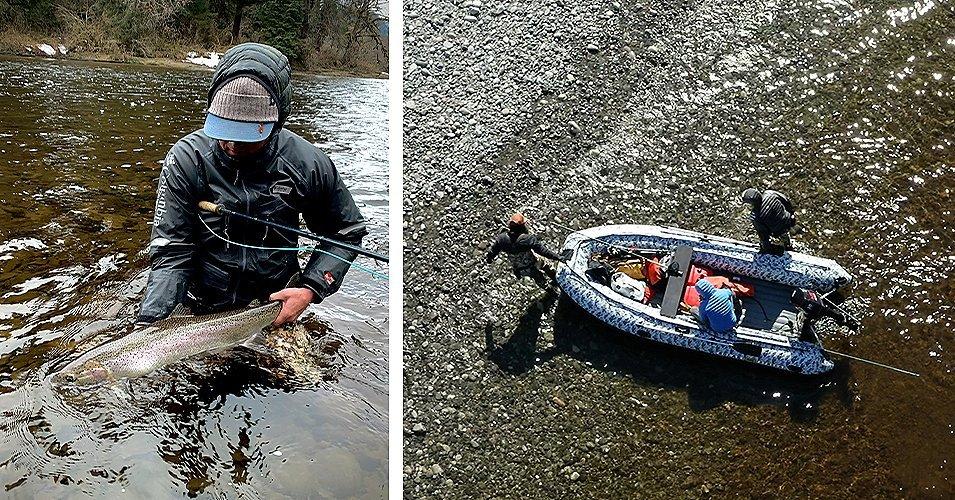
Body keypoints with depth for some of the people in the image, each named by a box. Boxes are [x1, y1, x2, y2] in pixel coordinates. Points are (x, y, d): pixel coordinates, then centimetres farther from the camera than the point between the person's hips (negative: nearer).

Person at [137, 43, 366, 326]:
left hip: (275, 310, 2)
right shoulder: (186, 159, -13)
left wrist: (311, 289, -10)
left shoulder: (307, 164, -10)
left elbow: (347, 232, 4)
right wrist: (147, 324, -28)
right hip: (202, 312, -2)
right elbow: (170, 253, -13)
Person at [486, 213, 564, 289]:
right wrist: (556, 257, -18)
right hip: (532, 266, -4)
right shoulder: (528, 239, -32)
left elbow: (493, 250, -4)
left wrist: (489, 259, 17)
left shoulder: (502, 238, -20)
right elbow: (543, 250, -27)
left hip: (519, 270, 4)